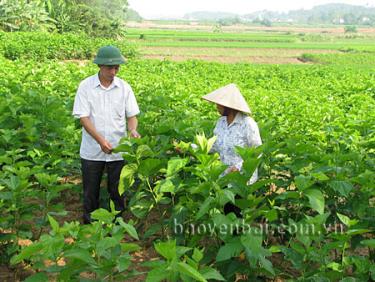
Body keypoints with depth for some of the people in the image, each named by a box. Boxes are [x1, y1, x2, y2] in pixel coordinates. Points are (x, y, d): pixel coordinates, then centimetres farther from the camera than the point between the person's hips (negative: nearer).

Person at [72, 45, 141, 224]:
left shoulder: (124, 87, -2)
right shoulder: (86, 86, -8)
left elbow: (131, 115, 1)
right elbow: (83, 118, -11)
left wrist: (133, 130, -22)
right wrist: (101, 140, -23)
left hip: (118, 150, 1)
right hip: (92, 151, -1)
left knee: (117, 191, 11)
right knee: (90, 191, 12)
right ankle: (89, 224, 30)